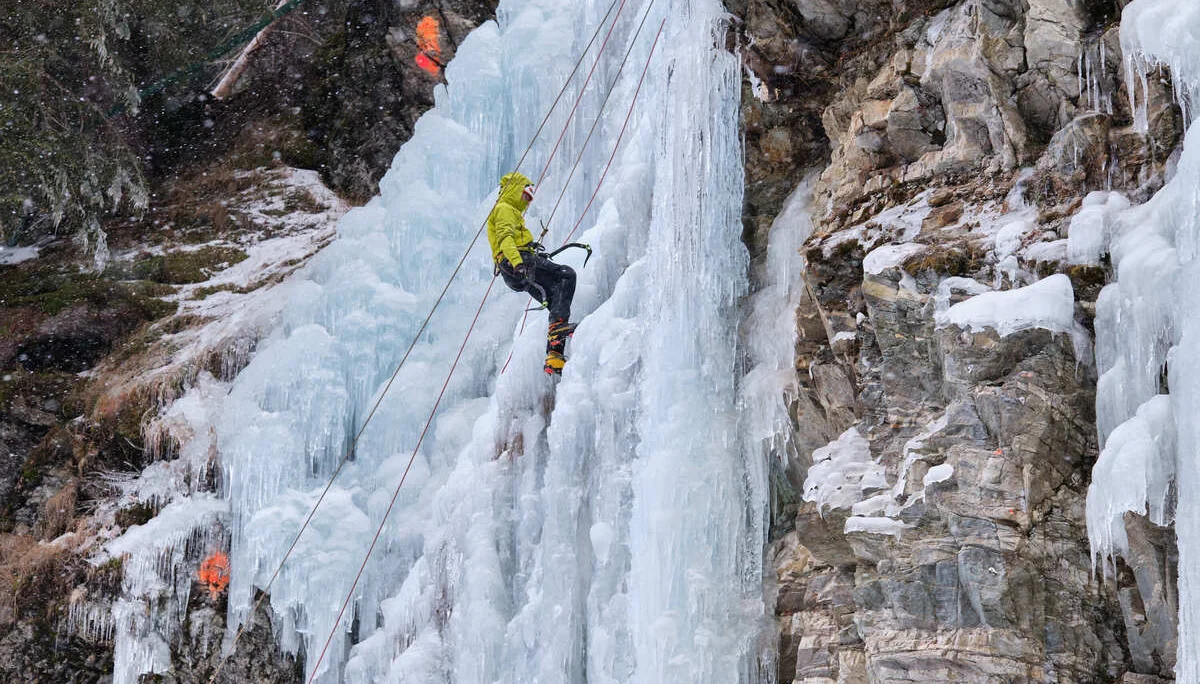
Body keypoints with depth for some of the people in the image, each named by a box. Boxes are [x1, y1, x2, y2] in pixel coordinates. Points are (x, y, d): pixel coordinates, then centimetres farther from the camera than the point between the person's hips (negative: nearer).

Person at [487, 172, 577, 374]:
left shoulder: (512, 212, 38)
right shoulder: (504, 209, 5)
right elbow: (505, 238, -14)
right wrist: (516, 261, -29)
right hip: (520, 261, -10)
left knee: (557, 301, 1)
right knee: (566, 274, -21)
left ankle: (554, 356, -11)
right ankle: (559, 324, -36)